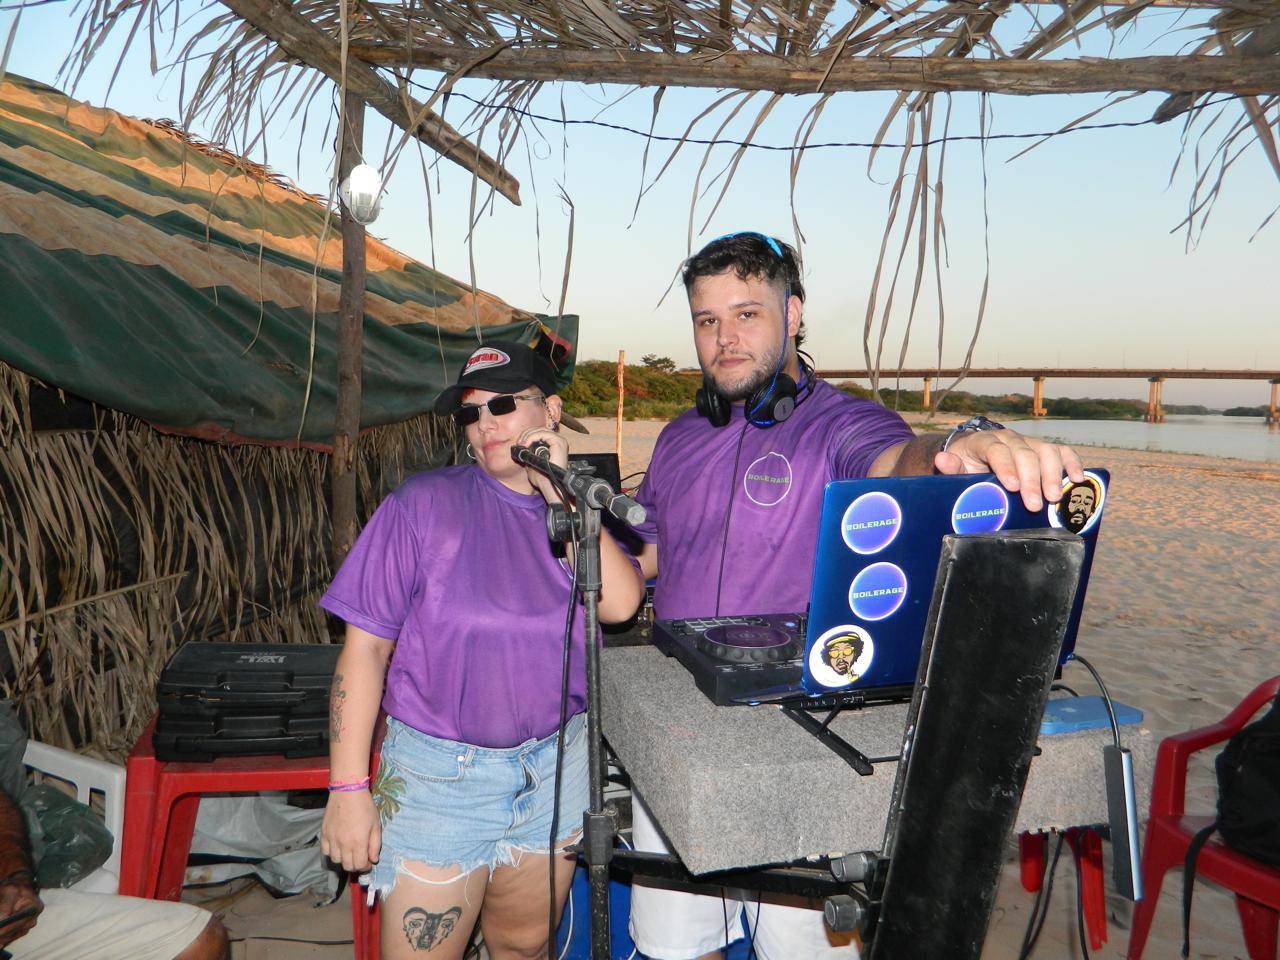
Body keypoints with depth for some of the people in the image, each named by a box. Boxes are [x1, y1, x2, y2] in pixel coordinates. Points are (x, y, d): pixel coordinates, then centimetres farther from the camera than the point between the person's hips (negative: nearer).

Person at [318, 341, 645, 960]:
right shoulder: (425, 504, -9)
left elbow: (619, 603, -16)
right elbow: (366, 646, -11)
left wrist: (557, 491, -16)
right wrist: (349, 788, -14)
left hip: (554, 764, 4)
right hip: (439, 772, -3)